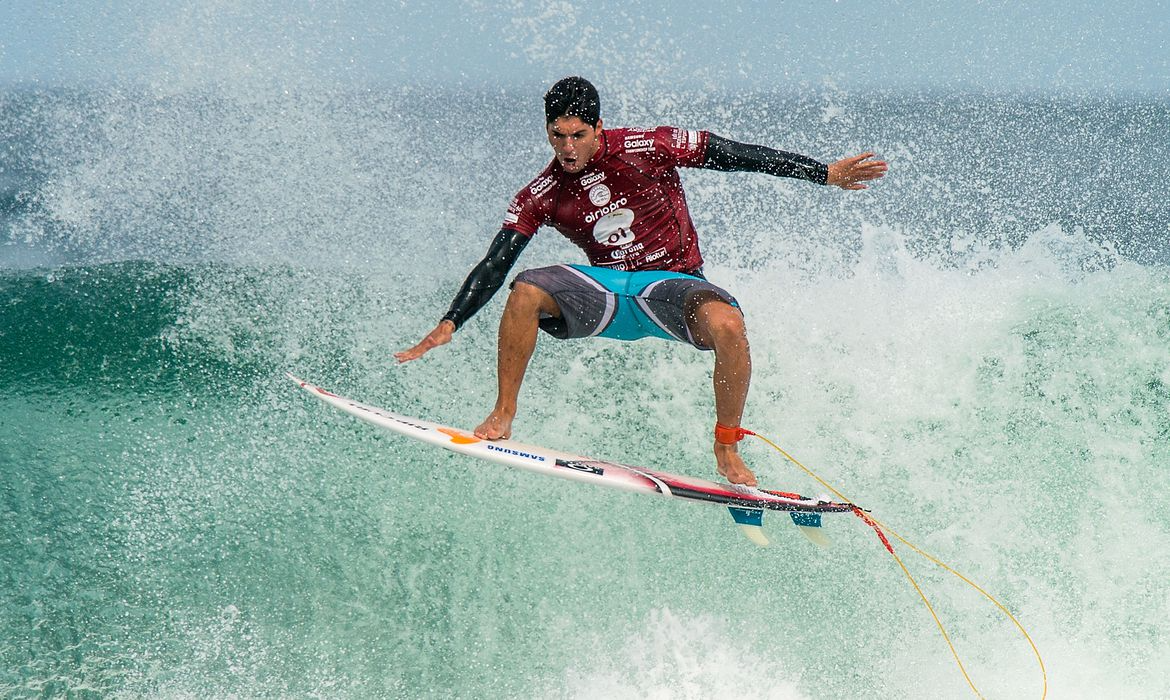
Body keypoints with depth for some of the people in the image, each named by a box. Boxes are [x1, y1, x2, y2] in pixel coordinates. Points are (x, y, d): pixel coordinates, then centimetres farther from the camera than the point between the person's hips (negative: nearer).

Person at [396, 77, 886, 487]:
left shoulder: (648, 149, -10)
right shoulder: (541, 198, -2)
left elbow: (741, 156, -6)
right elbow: (493, 267, -2)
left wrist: (827, 174, -6)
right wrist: (448, 326, -15)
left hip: (672, 283, -2)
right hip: (606, 289, 2)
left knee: (726, 324, -36)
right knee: (527, 291, -27)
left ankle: (727, 449, -16)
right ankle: (502, 415, -14)